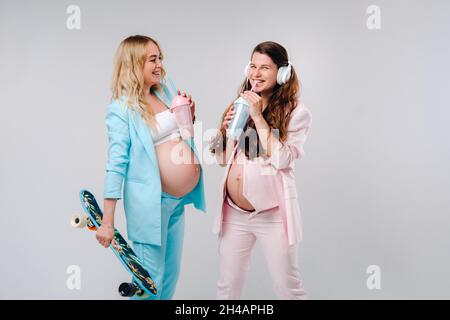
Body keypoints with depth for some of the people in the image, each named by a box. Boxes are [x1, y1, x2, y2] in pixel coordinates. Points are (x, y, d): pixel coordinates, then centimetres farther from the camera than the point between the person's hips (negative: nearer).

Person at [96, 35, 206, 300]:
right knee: (150, 280, 4)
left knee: (171, 275, 17)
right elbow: (117, 164, -14)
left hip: (177, 200, 7)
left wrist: (190, 116, 0)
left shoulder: (166, 92, 9)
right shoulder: (121, 109, -10)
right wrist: (108, 221, -15)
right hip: (149, 203, -7)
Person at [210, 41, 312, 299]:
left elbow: (280, 159, -19)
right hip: (234, 212, 5)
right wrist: (226, 129, -5)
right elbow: (222, 158, 13)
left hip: (272, 213, -5)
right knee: (228, 286, 16)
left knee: (288, 288, 10)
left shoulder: (296, 112, -7)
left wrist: (258, 117, -18)